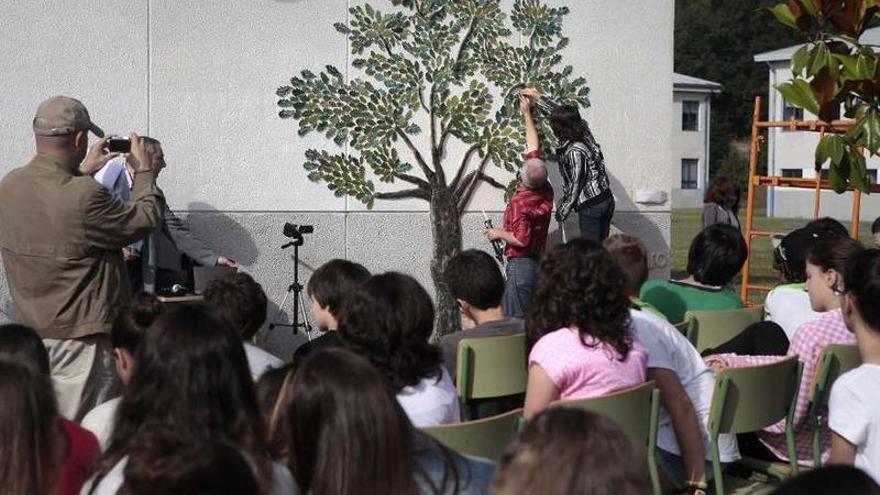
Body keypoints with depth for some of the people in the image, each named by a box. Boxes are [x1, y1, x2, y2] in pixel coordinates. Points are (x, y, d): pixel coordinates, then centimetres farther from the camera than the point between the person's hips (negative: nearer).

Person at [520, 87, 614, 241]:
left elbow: (575, 184, -15)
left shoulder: (574, 151, -21)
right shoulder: (584, 131, 2)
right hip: (606, 199, 9)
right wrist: (539, 98, 26)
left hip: (590, 206, -9)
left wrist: (563, 211, -5)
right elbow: (559, 111, 19)